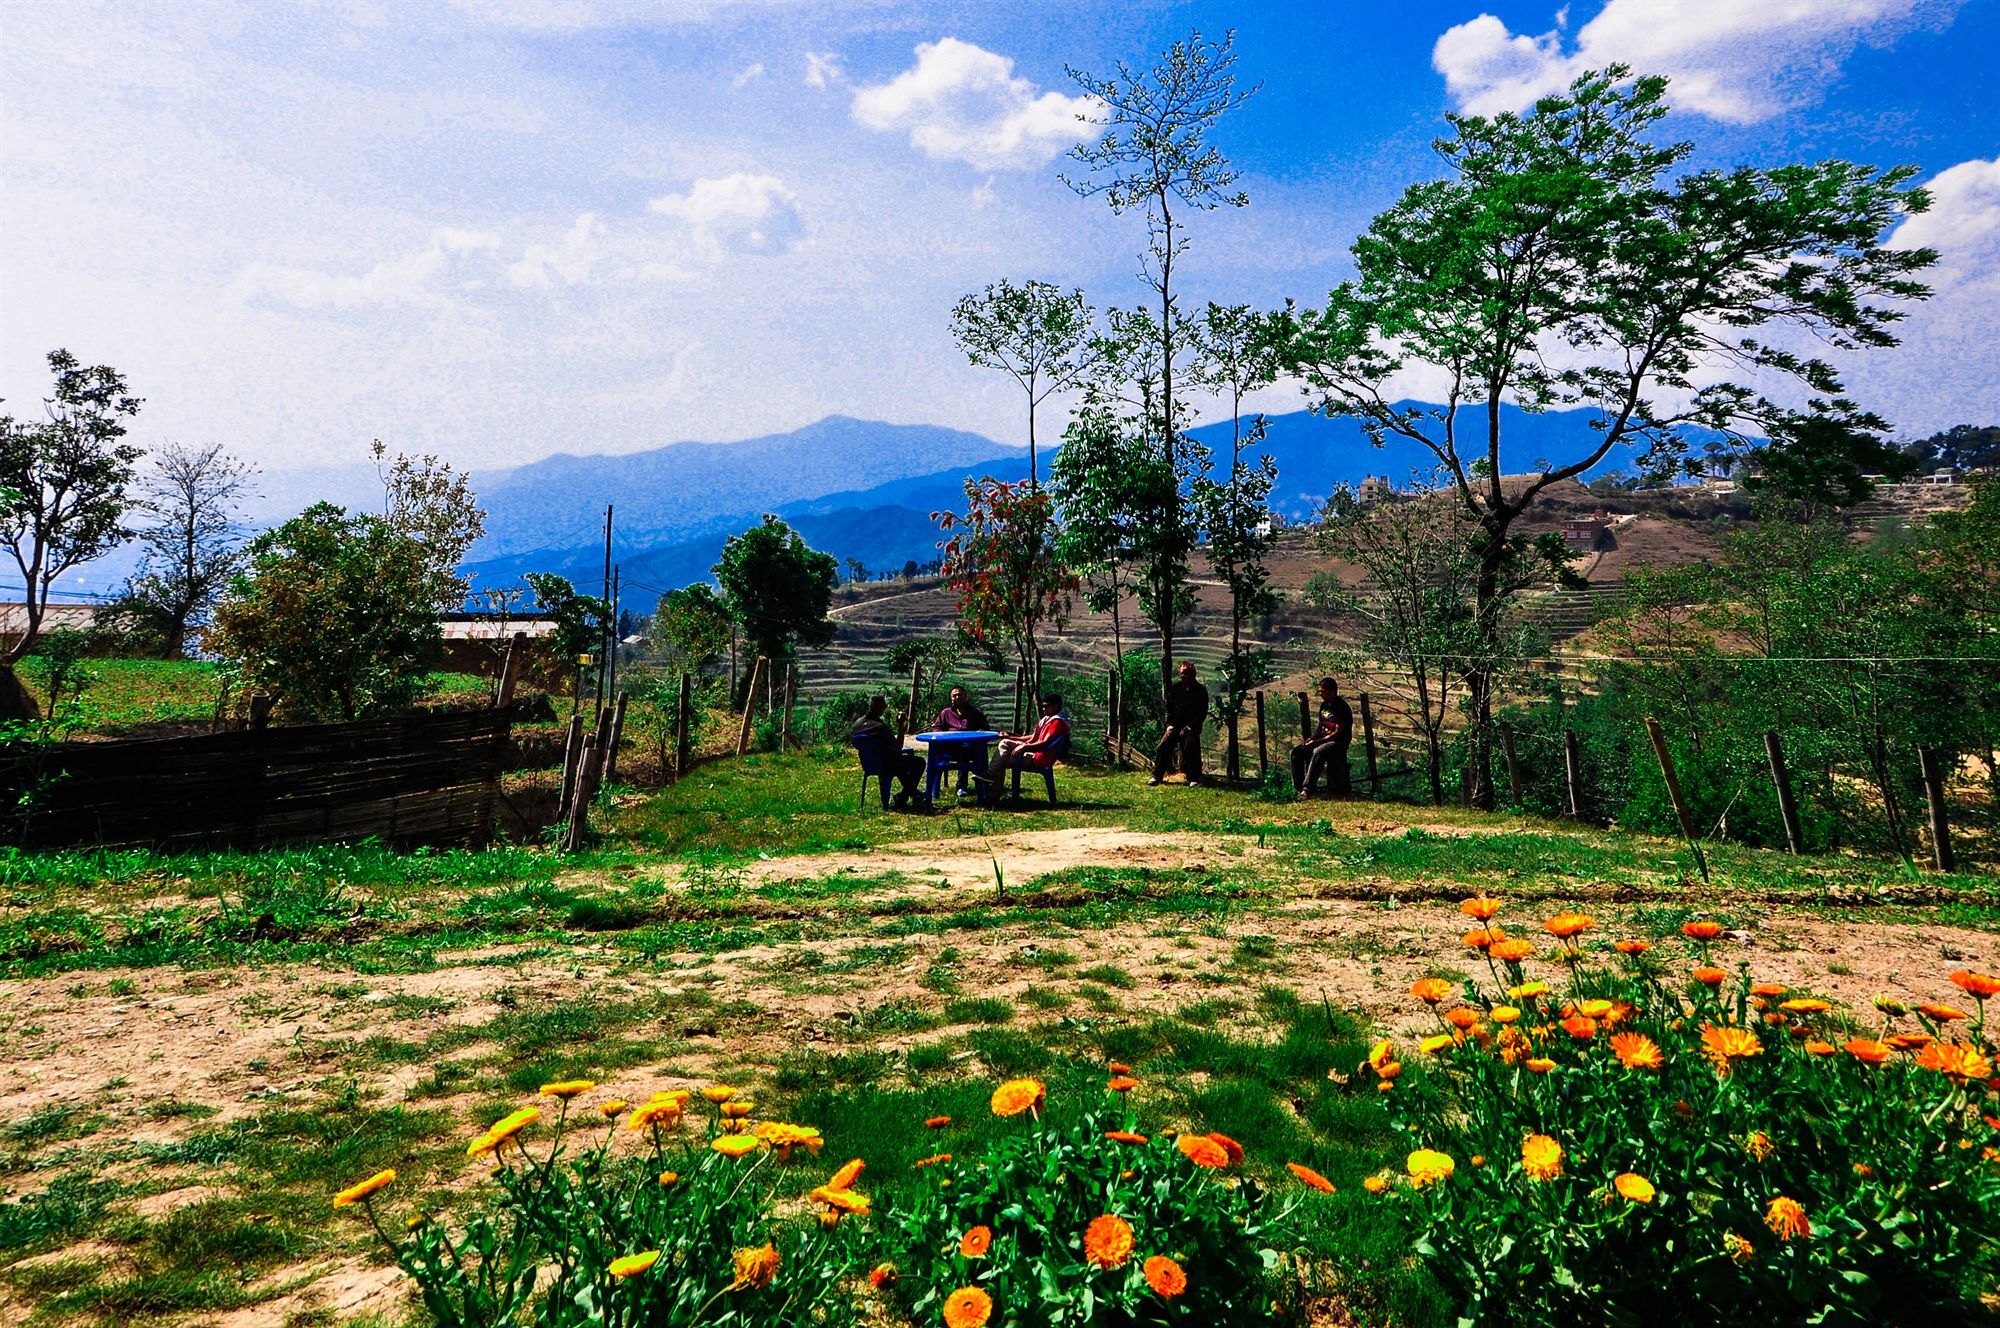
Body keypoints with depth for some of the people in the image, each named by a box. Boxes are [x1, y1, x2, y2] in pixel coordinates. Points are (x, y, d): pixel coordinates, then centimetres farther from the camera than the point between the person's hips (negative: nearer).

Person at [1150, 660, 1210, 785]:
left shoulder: (1201, 691, 0)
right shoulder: (1175, 688, 11)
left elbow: (1202, 713, -3)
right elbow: (1168, 708, 14)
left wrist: (1189, 728, -12)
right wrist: (1170, 724, -1)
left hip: (1192, 728, -3)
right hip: (1175, 725, 3)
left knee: (1191, 748, -22)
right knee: (1164, 745, -15)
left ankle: (1193, 778, -9)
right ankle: (1157, 776, -7)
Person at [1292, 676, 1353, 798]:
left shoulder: (1342, 708, -14)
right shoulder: (1324, 705, 13)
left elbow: (1338, 733, -18)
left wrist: (1316, 742, -21)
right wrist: (1311, 738, 1)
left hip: (1339, 742, -8)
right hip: (1322, 739, 8)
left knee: (1318, 752, -37)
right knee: (1296, 751, -11)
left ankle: (1307, 789, -39)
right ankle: (1298, 787, -10)